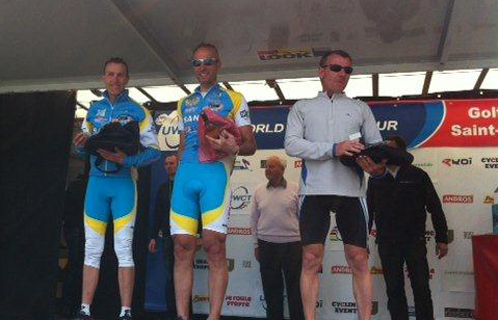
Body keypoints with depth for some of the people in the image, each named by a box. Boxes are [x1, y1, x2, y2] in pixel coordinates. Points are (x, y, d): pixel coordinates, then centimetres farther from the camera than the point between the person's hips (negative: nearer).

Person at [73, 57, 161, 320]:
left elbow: (153, 151, -5)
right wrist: (81, 144, -9)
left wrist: (125, 159, -21)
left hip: (123, 183, -3)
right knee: (92, 249, 5)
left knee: (123, 248, -3)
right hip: (96, 182, 4)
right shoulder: (94, 109, 13)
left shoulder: (137, 111, 1)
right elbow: (82, 146, 15)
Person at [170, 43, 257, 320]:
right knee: (183, 247, -1)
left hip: (215, 172, -4)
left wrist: (233, 147, -17)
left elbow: (251, 145, 5)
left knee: (215, 246, -10)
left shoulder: (234, 99, 10)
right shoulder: (185, 104, 24)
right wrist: (180, 173, 14)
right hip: (186, 174, 4)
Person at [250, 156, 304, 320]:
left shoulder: (295, 189, 0)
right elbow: (254, 219, 11)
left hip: (292, 243, -2)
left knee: (295, 287, 3)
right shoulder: (259, 190, 7)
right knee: (271, 287, 9)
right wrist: (256, 245, 9)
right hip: (266, 244, 2)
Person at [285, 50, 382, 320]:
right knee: (311, 259, -2)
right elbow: (291, 144, -1)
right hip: (315, 190, -1)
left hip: (352, 190, 1)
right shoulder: (302, 107, 13)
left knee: (359, 260, 1)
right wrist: (333, 149, -14)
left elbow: (377, 145, 12)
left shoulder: (360, 108, 18)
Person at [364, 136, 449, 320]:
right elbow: (368, 211, 9)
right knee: (394, 290, 7)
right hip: (387, 244, 2)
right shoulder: (375, 180, 6)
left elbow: (435, 208, 2)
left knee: (421, 288, 3)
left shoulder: (417, 175, 0)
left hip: (415, 242, -2)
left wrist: (442, 238, 0)